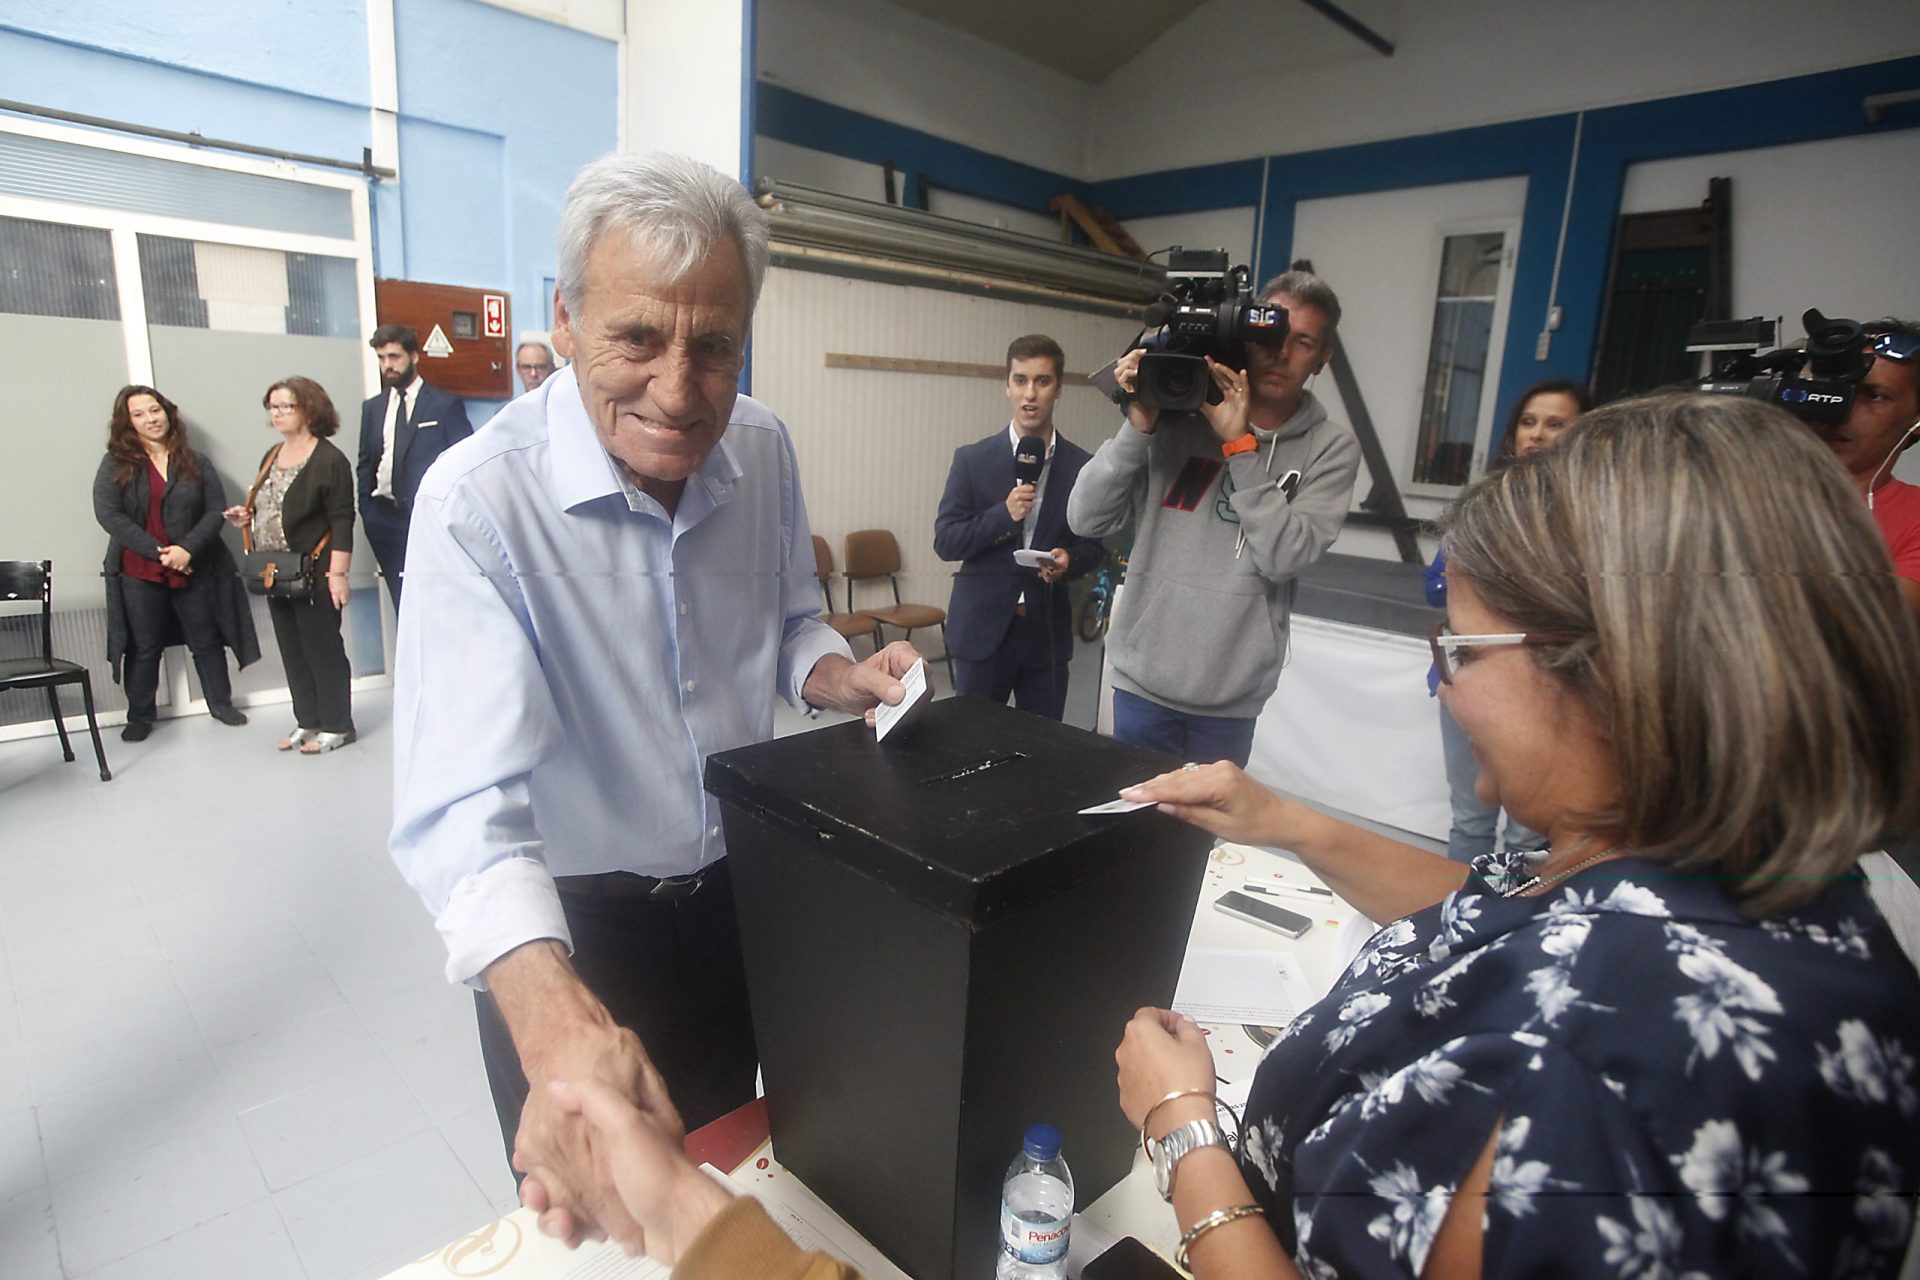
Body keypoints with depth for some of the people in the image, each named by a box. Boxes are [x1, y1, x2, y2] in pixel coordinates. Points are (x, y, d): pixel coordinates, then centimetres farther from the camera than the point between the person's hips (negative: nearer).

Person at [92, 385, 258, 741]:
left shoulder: (195, 463, 4)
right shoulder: (116, 464, 0)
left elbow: (217, 509, -3)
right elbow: (108, 514, -9)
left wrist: (188, 548, -16)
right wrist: (157, 550, -17)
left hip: (194, 569, 1)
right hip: (139, 572, -1)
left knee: (206, 640, 11)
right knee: (143, 647, 9)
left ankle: (220, 703, 26)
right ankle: (140, 716, 22)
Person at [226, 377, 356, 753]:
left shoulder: (329, 460, -10)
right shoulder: (272, 457, 14)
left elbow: (341, 521, -14)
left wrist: (338, 573, -20)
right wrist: (248, 515, 3)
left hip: (313, 575, -8)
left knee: (323, 650, -1)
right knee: (293, 652, 12)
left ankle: (336, 726, 9)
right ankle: (308, 722, 22)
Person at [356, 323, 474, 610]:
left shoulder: (445, 405, 0)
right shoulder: (372, 408, 13)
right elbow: (365, 465, 16)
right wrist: (367, 511, 7)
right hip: (387, 519, 4)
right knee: (403, 605, 9)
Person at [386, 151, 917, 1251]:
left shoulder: (763, 451, -11)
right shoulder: (479, 502, -28)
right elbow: (467, 804, -36)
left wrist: (843, 677, -17)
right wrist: (557, 1024, -52)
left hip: (739, 894, 5)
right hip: (568, 930, -4)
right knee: (590, 1221, 23)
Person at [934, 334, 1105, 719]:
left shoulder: (1081, 466, 2)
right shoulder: (972, 459, -2)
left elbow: (1094, 545, 8)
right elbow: (945, 542, -4)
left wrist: (1069, 559, -14)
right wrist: (1004, 514, -18)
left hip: (1048, 631, 1)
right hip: (983, 629, -1)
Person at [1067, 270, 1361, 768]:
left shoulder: (1332, 446, -2)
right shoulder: (1176, 417, -4)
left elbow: (1285, 556, -15)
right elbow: (1086, 519, -6)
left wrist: (1239, 444, -16)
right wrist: (1138, 426, -16)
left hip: (1232, 696, 0)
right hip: (1142, 679, 0)